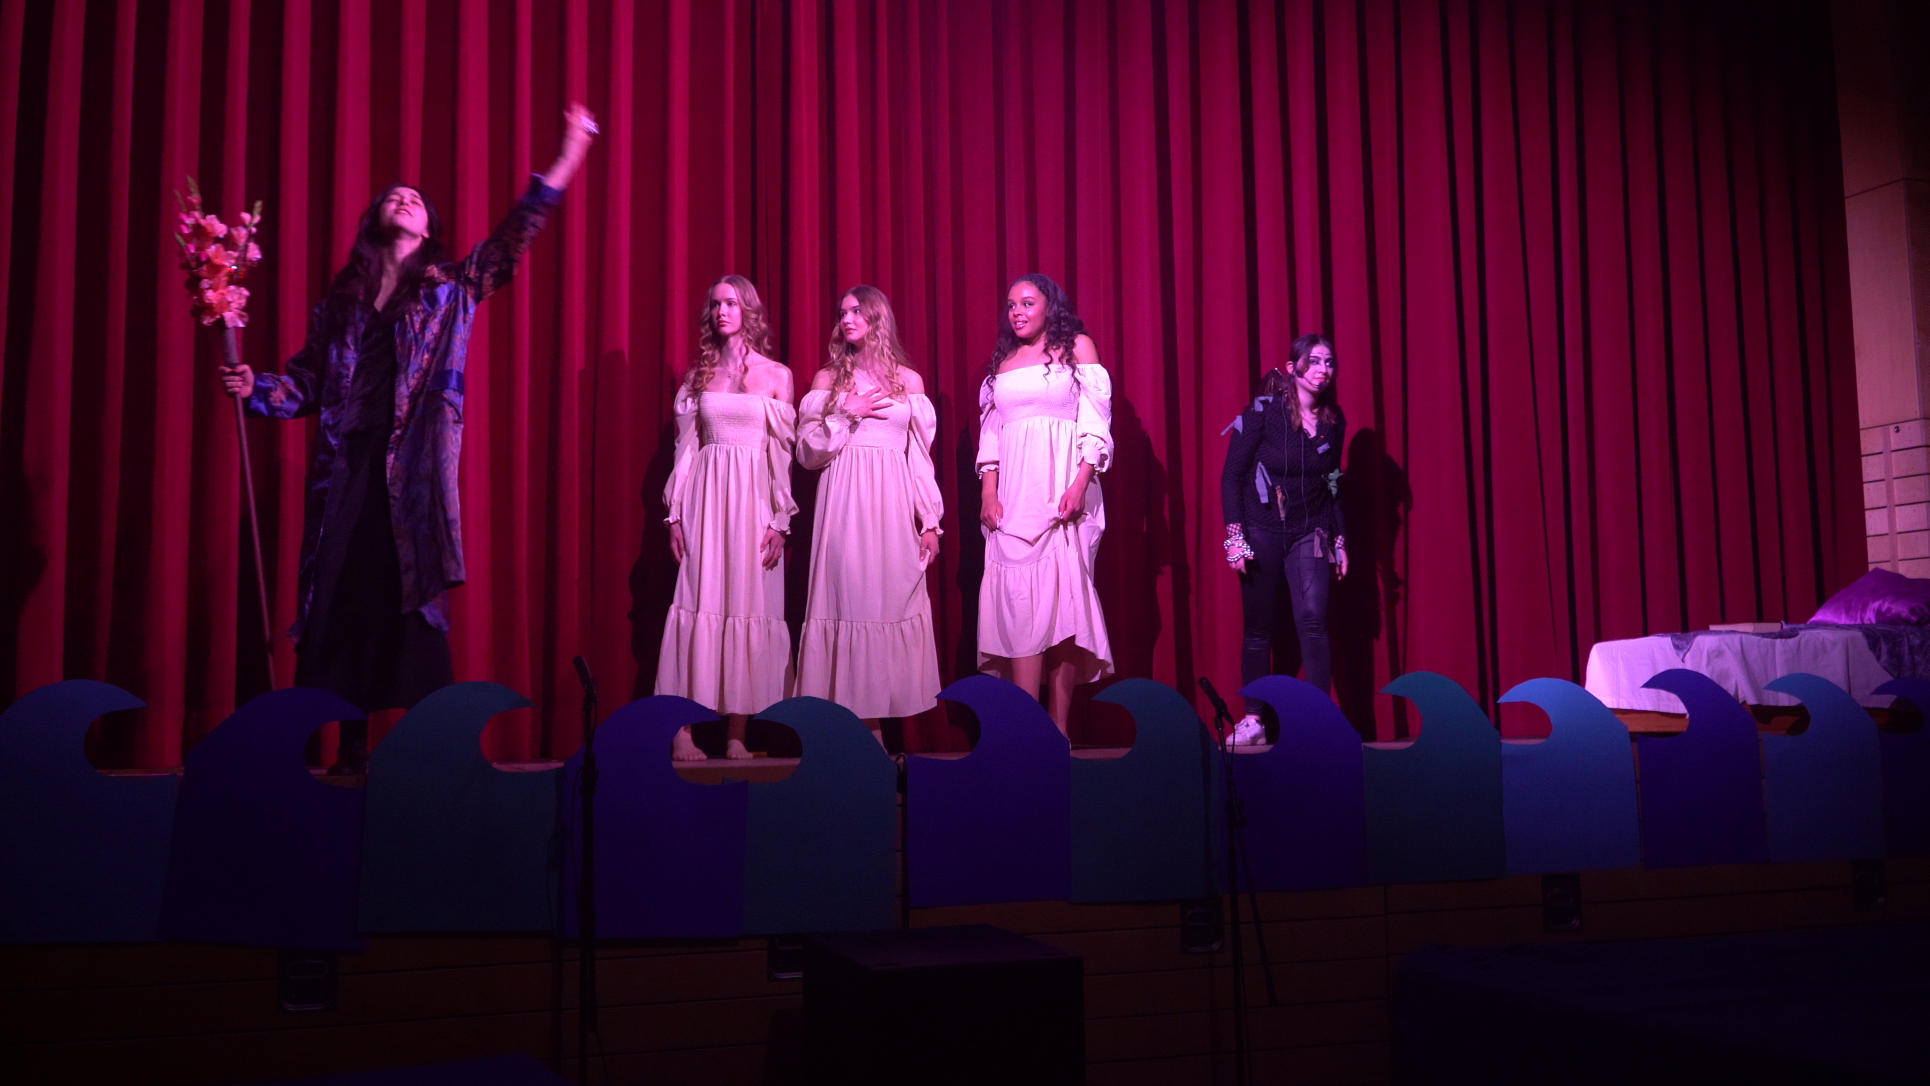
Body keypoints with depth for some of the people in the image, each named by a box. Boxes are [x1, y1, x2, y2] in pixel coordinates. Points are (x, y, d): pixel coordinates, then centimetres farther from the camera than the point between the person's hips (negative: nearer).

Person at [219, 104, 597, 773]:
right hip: (347, 467, 3)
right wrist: (256, 387, -2)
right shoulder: (341, 301, 17)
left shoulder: (450, 292, 10)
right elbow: (307, 380, 17)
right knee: (343, 598, 1)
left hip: (414, 466, -3)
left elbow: (513, 239, 0)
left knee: (413, 598, -6)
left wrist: (568, 158, -7)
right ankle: (353, 749, 8)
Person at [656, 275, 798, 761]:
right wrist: (675, 513, 1)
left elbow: (782, 451, 2)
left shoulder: (776, 375, 6)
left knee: (747, 604, -2)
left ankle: (736, 734, 2)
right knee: (700, 601, -5)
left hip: (754, 495, -1)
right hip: (705, 494, 1)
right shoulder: (699, 374, 11)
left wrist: (780, 519, -4)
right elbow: (685, 447, 9)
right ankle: (684, 729, -5)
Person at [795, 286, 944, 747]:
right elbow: (807, 453, 6)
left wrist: (931, 520, 5)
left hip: (893, 506, 1)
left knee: (891, 600, -3)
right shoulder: (828, 378, 11)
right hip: (844, 504, -1)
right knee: (849, 600, -5)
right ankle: (856, 718, -3)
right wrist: (845, 416, -7)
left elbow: (921, 455, 9)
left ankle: (883, 708, 2)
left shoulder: (908, 380, 12)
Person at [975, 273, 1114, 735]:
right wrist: (987, 491, 0)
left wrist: (1080, 483, -13)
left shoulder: (1077, 347, 9)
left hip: (1063, 486, -3)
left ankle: (1059, 727, -5)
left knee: (1064, 595, -7)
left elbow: (1095, 422, 0)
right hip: (1012, 492, 3)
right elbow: (990, 432, 14)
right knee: (1018, 598, -8)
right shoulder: (1003, 360, 19)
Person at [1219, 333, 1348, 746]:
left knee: (1313, 618, -14)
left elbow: (1333, 486, 13)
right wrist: (1234, 536, -13)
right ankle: (1252, 720, 14)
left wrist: (1340, 541, 11)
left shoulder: (1334, 421, 2)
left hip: (1310, 532, 2)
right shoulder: (1263, 412, -10)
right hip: (1261, 530, -2)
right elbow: (1231, 476, -8)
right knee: (1259, 628, 4)